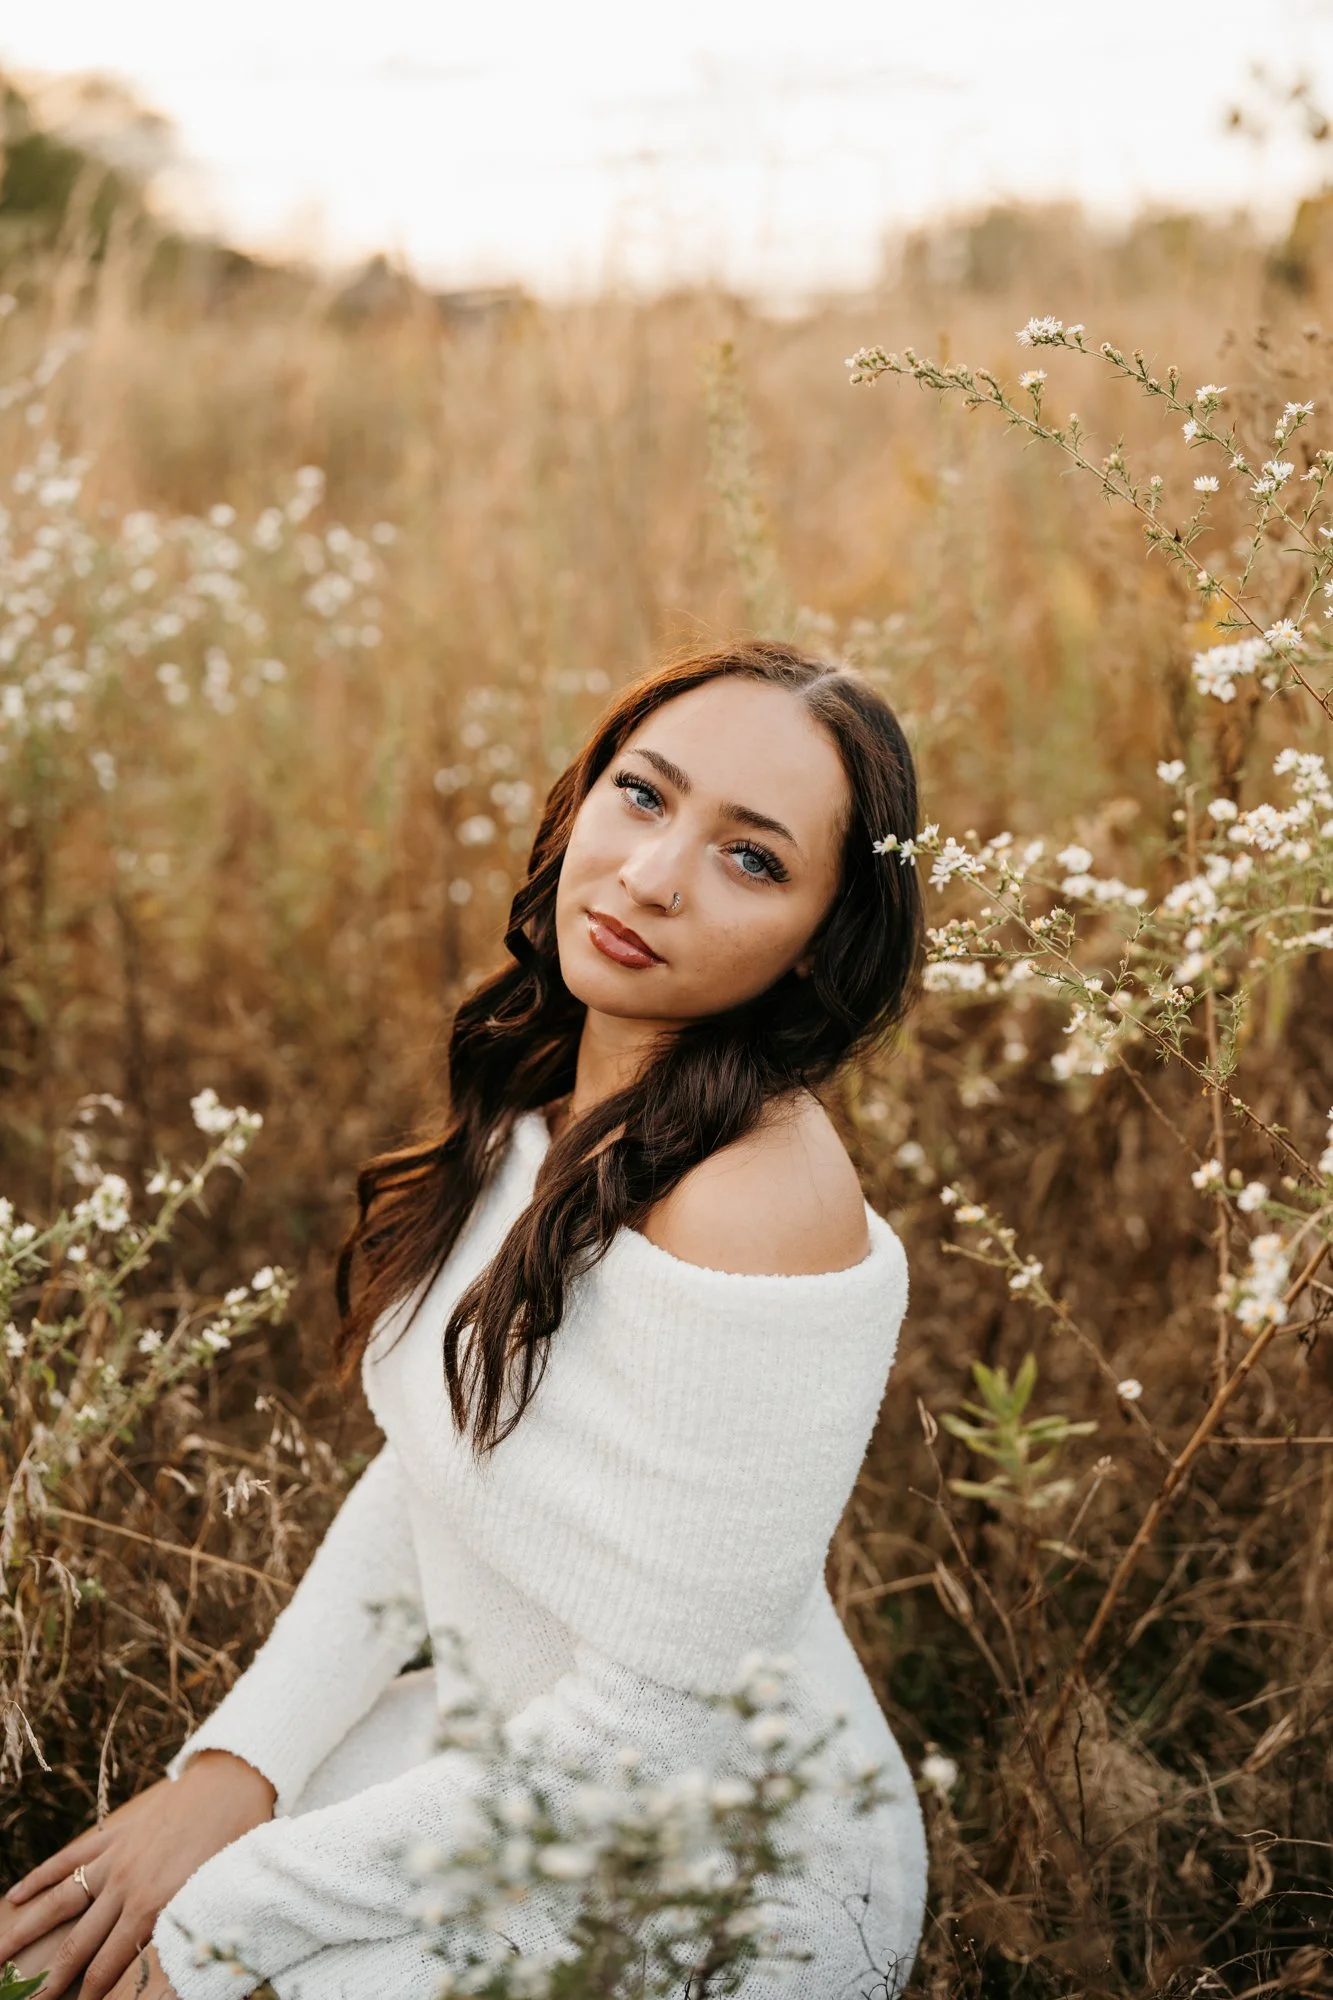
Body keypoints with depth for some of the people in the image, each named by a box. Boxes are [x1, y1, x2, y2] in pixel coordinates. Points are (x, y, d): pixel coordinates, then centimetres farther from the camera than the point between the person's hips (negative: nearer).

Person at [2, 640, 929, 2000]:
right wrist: (238, 1764, -5)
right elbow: (423, 1475, 6)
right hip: (512, 1742, 7)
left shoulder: (762, 1199, -29)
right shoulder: (540, 1104, -3)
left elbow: (656, 1726, -25)